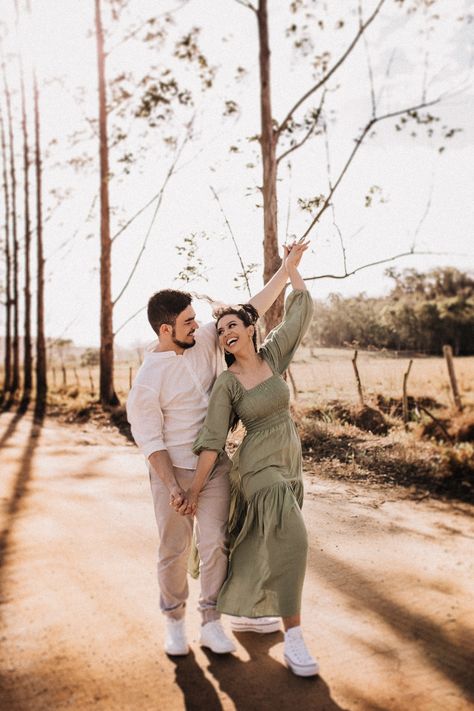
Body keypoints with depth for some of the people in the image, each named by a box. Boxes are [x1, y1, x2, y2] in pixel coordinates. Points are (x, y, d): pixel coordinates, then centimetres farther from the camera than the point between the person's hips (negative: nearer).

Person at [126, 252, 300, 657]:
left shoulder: (206, 341, -6)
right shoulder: (148, 380, -18)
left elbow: (251, 311, -2)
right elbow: (150, 439, -13)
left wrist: (287, 269, -4)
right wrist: (171, 485, -19)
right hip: (172, 470, -3)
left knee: (215, 543, 4)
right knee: (174, 550, 8)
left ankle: (211, 623, 19)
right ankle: (174, 620, 29)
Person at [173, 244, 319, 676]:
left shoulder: (273, 356, 1)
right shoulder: (226, 384, -9)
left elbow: (301, 311, 6)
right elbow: (213, 440, -12)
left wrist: (292, 266, 14)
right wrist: (194, 489, -15)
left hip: (290, 462, 5)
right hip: (258, 465, -5)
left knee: (261, 542, 18)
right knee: (289, 539, -22)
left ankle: (239, 604, 41)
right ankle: (294, 640, -15)